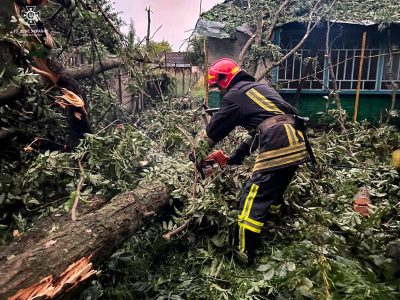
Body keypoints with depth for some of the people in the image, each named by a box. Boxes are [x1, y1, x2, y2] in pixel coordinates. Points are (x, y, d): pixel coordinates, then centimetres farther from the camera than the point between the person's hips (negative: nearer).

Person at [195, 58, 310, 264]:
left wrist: (200, 154, 26)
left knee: (253, 202, -3)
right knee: (274, 193, 24)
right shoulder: (257, 88, 27)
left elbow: (214, 130, 10)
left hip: (278, 148, -10)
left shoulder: (235, 95, 2)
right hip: (295, 145, 10)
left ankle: (244, 258, 5)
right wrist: (239, 154, 33)